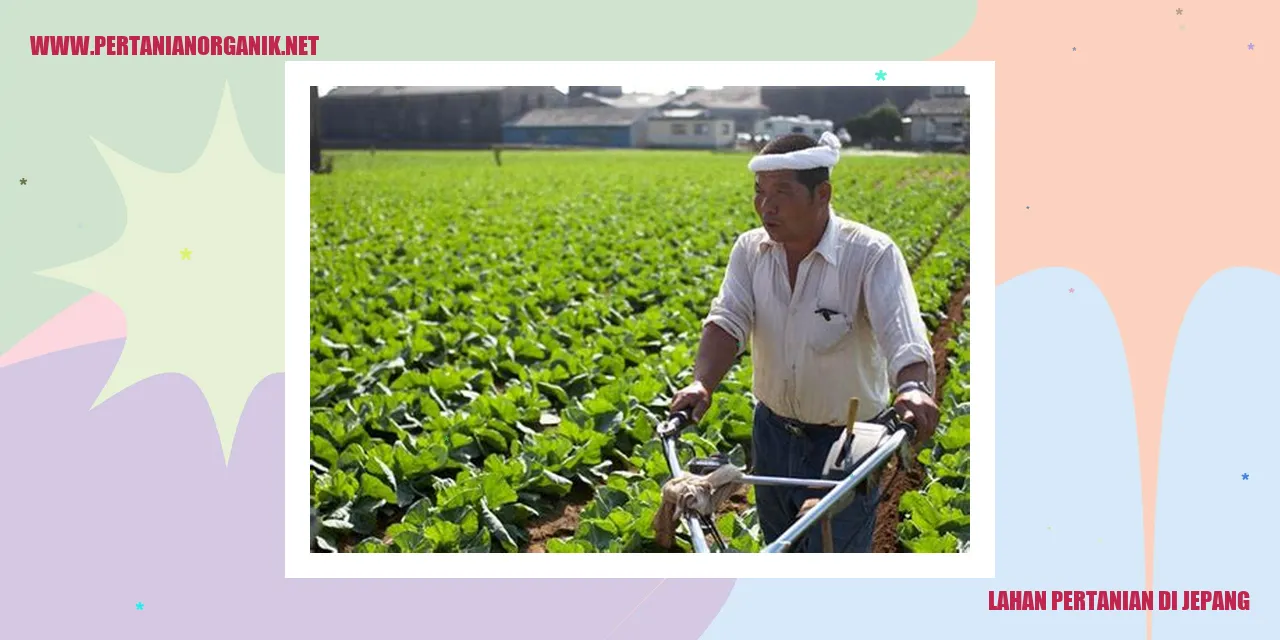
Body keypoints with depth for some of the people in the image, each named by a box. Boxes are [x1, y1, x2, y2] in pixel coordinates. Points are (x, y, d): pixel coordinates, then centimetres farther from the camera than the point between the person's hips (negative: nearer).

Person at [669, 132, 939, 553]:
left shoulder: (871, 255, -20)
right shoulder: (750, 250, -4)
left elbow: (902, 331, -32)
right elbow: (727, 321, -15)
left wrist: (912, 387, -54)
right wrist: (702, 384, -35)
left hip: (845, 440, -5)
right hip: (773, 433, 5)